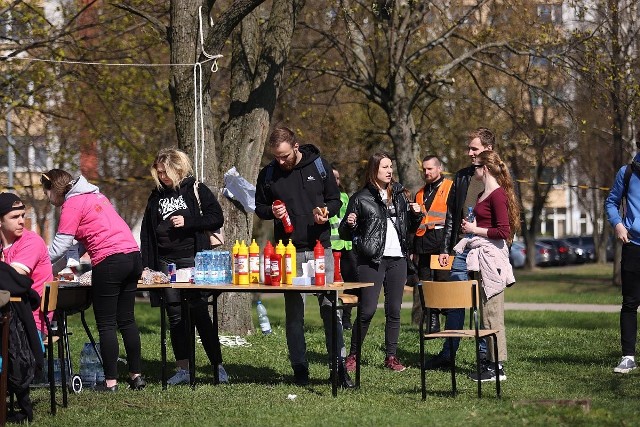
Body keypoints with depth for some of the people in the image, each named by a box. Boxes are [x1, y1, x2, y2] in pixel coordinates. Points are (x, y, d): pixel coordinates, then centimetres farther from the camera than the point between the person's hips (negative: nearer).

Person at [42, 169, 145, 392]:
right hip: (133, 255, 8)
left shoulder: (71, 204, -5)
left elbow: (60, 246, -9)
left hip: (109, 262, -8)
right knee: (126, 320, 15)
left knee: (106, 324, -1)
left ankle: (111, 381, 0)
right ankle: (136, 376, 17)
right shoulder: (95, 194, 21)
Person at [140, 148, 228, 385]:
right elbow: (147, 231, 16)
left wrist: (187, 222, -13)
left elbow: (216, 218, -4)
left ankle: (218, 365, -1)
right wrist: (146, 265, 8)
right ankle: (183, 369, 8)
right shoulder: (157, 195, 14)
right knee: (175, 316, 5)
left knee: (199, 312, -8)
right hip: (165, 262, 5)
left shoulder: (196, 190, 1)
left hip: (192, 259, -5)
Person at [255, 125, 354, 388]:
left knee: (330, 307, -5)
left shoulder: (318, 165, 2)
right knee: (293, 312, 4)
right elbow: (259, 206, 14)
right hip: (289, 251, 1)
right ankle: (300, 369, 11)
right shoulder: (268, 174, 3)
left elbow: (335, 199, 9)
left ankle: (339, 366, -1)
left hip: (320, 247, -1)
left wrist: (326, 212, -12)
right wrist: (271, 211, -8)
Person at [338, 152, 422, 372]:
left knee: (394, 310, 5)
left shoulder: (399, 194, 14)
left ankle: (391, 356, 11)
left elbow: (409, 229, 23)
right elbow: (345, 234, 3)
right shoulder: (361, 199, 0)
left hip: (397, 259, 5)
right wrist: (349, 224, -18)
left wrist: (416, 215, 4)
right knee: (367, 309, -8)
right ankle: (353, 355, 3)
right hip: (372, 261, -5)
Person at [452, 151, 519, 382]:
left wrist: (476, 230, -12)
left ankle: (497, 367, -5)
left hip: (491, 256, -10)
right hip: (481, 255, 10)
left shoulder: (497, 194, -14)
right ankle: (490, 362, 16)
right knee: (486, 313, 11)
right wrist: (470, 227, 11)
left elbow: (504, 231, -20)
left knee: (492, 315, -7)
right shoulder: (483, 194, 16)